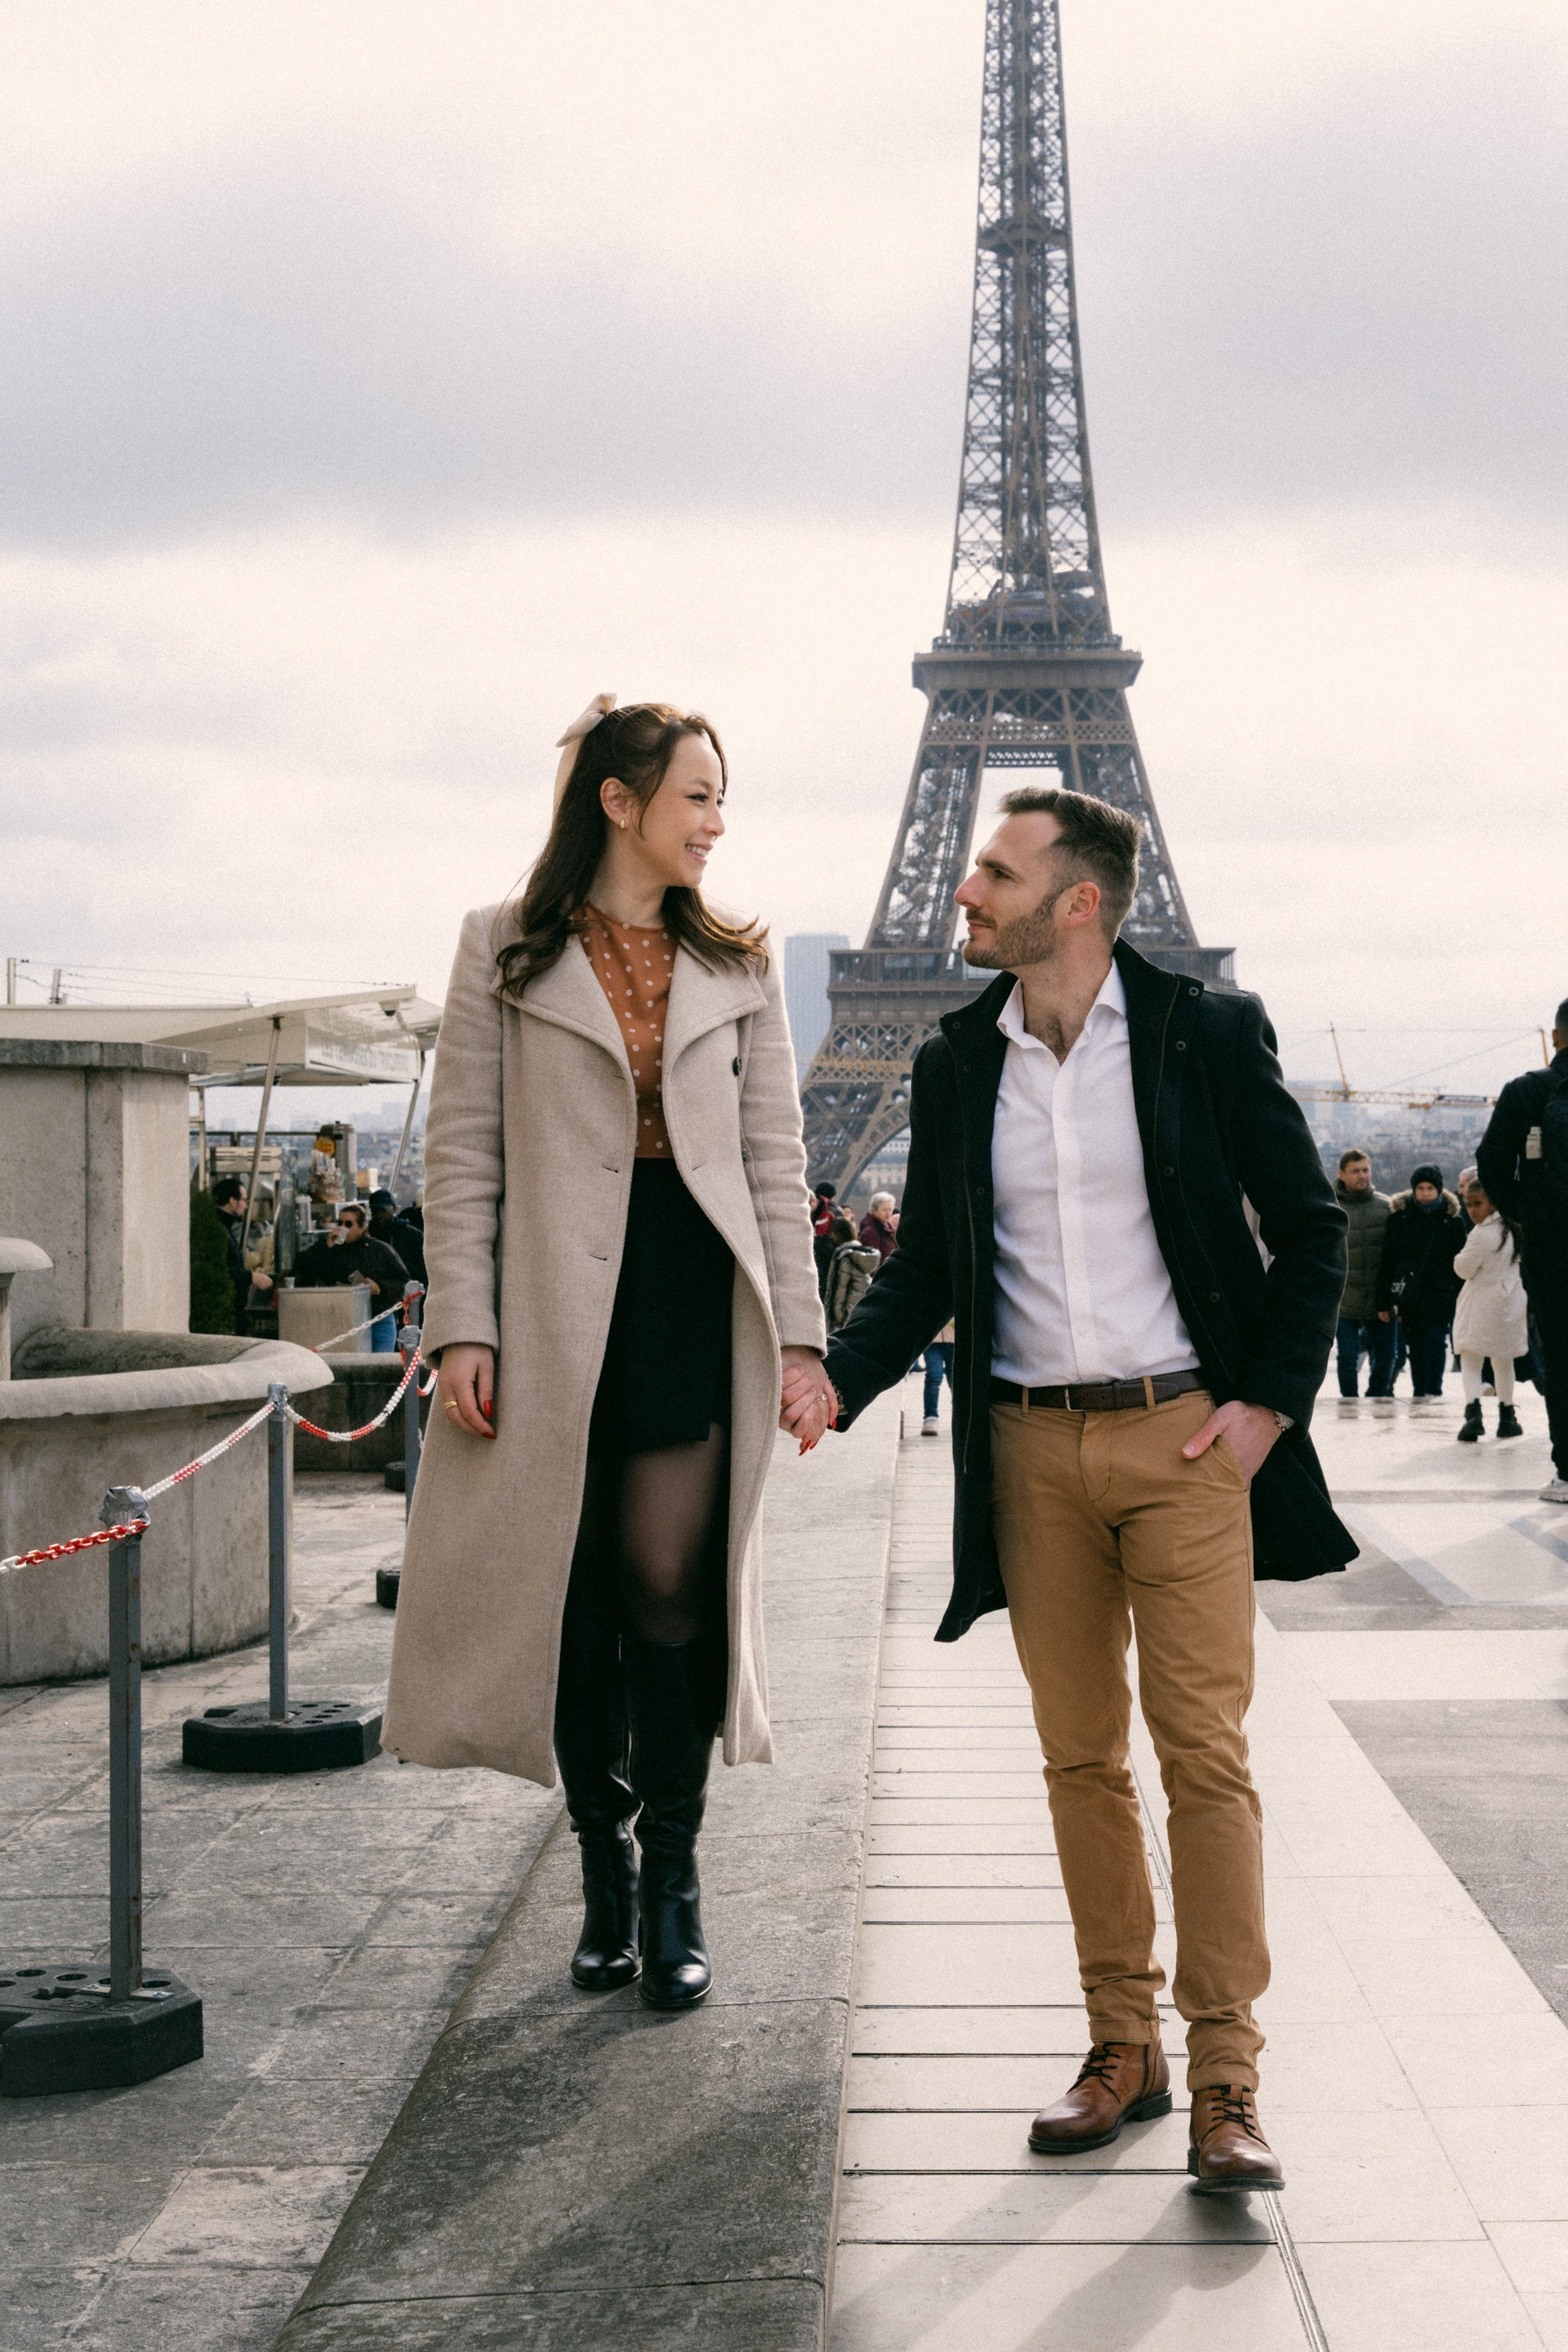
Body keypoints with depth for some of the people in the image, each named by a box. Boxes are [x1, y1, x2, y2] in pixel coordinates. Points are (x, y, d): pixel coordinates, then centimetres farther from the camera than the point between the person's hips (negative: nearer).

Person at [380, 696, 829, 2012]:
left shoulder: (740, 963, 11)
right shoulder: (506, 951, 4)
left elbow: (774, 1160, 9)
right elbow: (462, 1152, 2)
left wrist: (799, 1333, 2)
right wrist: (462, 1325, -7)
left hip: (694, 1306, 1)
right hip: (556, 1310, -1)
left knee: (671, 1592, -3)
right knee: (579, 1601, 5)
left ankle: (674, 1886, 8)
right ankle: (607, 1874, 20)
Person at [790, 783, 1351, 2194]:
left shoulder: (1208, 1035, -3)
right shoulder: (957, 1065, 7)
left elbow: (1310, 1228, 3)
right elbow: (926, 1271, 11)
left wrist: (1270, 1399, -5)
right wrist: (833, 1384, -5)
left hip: (1185, 1440, -3)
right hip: (1032, 1452, 4)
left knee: (1205, 1751, -5)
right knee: (1080, 1757, 8)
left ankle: (1225, 2079, 1)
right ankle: (1123, 2049, 19)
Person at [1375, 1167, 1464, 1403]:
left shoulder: (1452, 1220, 4)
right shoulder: (1400, 1217, 4)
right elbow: (1387, 1260, 4)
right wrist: (1383, 1301, 1)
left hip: (1441, 1292, -1)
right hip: (1409, 1293, 1)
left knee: (1435, 1340, -11)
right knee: (1415, 1344, 6)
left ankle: (1432, 1391, -11)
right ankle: (1420, 1392, 14)